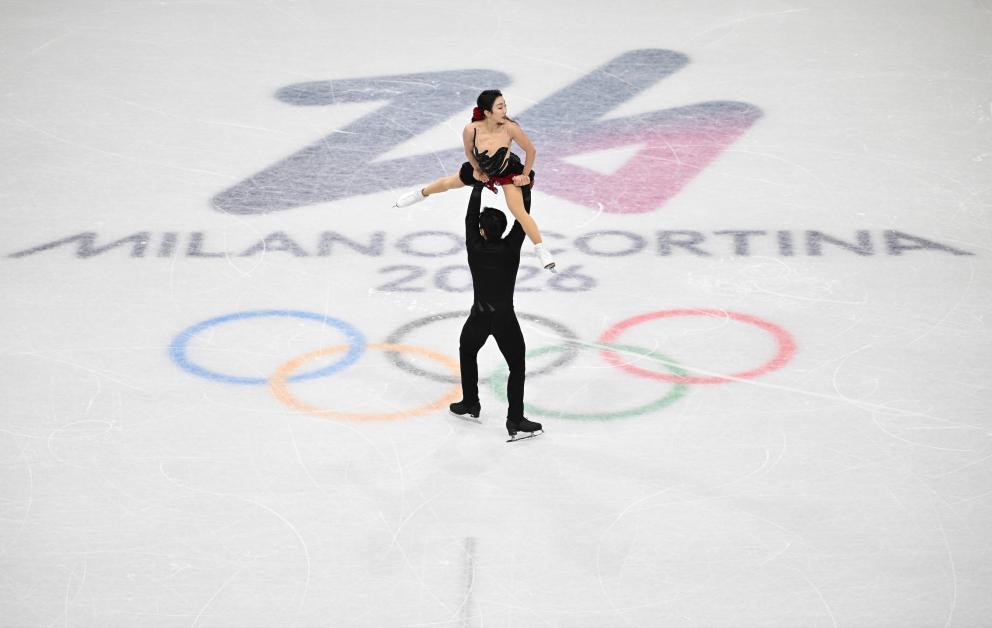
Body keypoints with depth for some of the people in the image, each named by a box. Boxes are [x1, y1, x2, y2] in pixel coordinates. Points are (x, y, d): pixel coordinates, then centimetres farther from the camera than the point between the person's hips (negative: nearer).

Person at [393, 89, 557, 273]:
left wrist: (525, 175, -13)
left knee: (519, 212, -17)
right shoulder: (471, 130, -35)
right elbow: (469, 151, -10)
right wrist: (477, 169, 2)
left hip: (508, 172, -3)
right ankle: (421, 193, 61)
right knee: (449, 183, 27)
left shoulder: (510, 128, -39)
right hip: (482, 168, 3)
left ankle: (542, 252, -6)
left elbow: (531, 151, -22)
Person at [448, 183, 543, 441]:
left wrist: (478, 185, 4)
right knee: (517, 367, 8)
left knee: (467, 352, 30)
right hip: (505, 318, -2)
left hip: (479, 316, 2)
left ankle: (470, 403, 36)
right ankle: (515, 421, 3)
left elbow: (470, 217, -1)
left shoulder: (475, 248, -12)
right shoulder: (510, 248, -16)